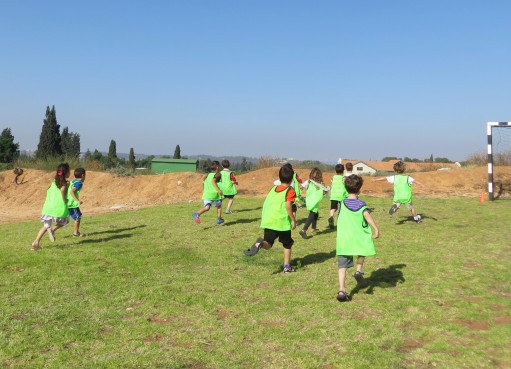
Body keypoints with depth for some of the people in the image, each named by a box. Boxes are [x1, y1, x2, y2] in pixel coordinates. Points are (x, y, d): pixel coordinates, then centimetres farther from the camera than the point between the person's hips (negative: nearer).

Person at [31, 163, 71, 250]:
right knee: (65, 221, 21)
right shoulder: (66, 182, -2)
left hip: (48, 206, 5)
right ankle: (53, 229, -4)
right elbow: (62, 190, -20)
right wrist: (65, 200, -7)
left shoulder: (54, 181, 17)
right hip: (59, 206, -5)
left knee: (46, 226, 13)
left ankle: (36, 242, 1)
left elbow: (48, 191, 13)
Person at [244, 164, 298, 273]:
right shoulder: (290, 191, -3)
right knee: (287, 244, 16)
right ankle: (287, 266, 17)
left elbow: (266, 204, 15)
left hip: (268, 221, 4)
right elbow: (288, 206, -16)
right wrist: (293, 220, -8)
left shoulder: (273, 188, 14)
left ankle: (260, 243, -28)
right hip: (283, 222, -4)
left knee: (268, 244, 6)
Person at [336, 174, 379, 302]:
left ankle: (342, 290, -9)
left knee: (342, 265, 0)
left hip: (342, 239, 1)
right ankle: (358, 271, 13)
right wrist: (376, 229, -24)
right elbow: (367, 215, -18)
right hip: (359, 238, -1)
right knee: (362, 252, 31)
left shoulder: (343, 203, 7)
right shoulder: (361, 204, -1)